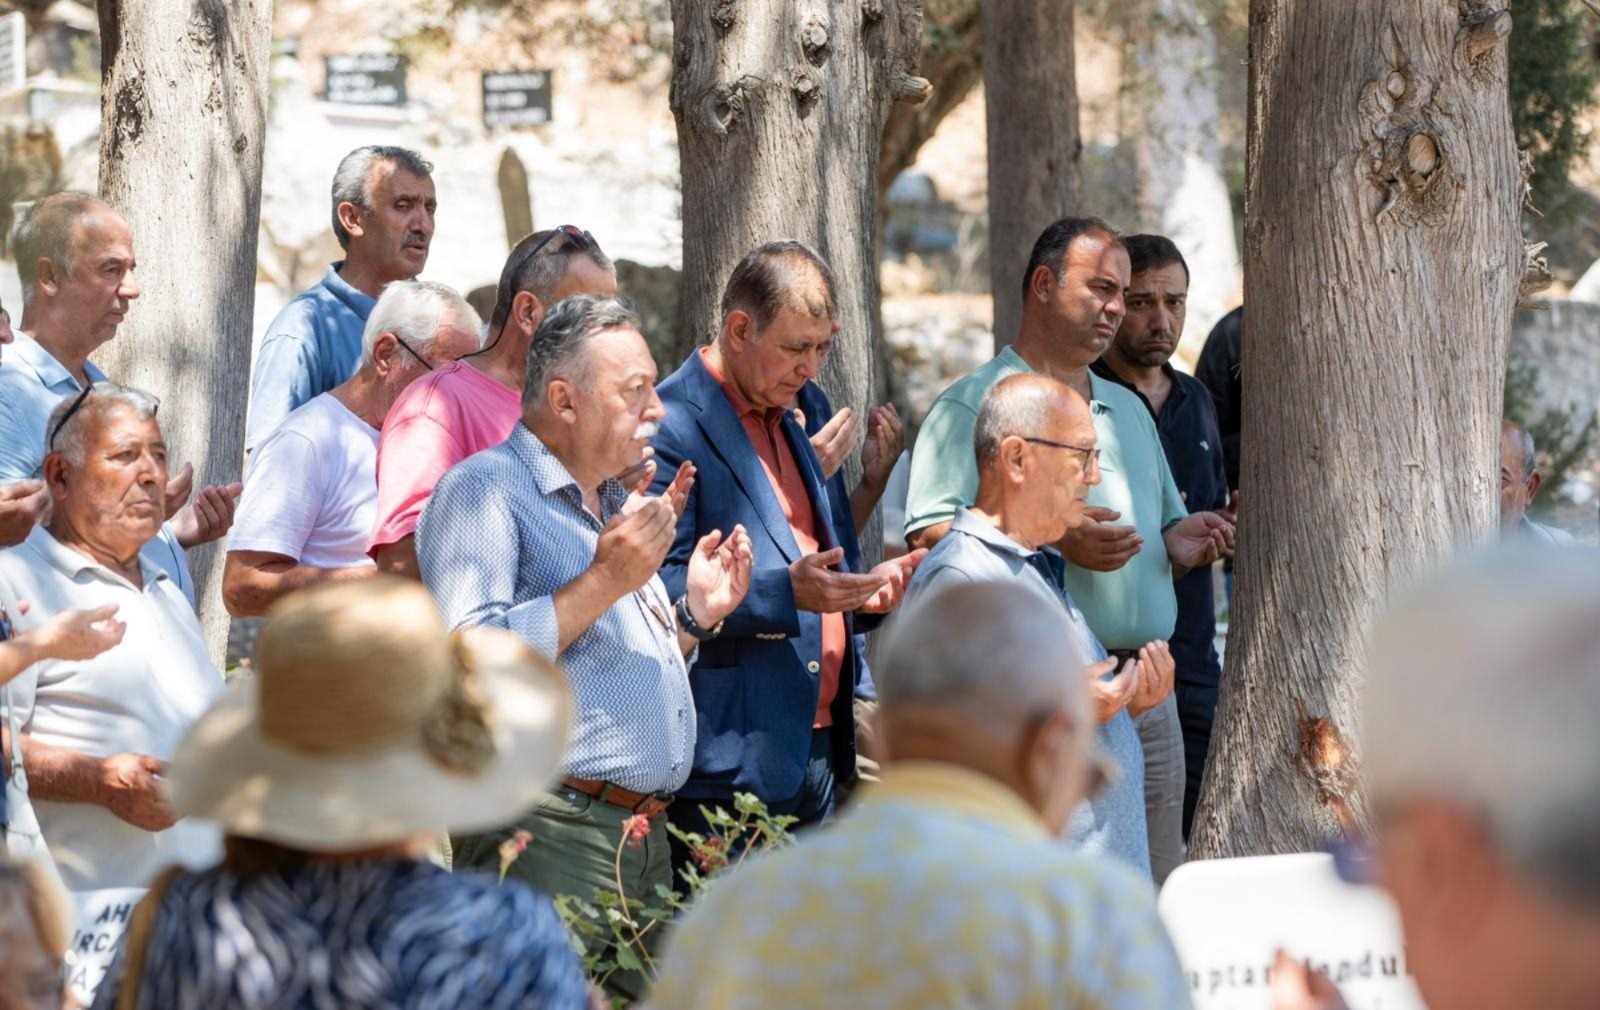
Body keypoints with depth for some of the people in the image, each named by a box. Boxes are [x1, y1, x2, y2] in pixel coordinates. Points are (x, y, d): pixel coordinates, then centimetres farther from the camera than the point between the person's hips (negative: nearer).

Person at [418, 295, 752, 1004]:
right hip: (549, 837, -9)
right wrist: (605, 581, -18)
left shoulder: (614, 505, 23)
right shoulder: (483, 493, -6)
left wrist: (695, 611, 13)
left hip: (647, 837, 9)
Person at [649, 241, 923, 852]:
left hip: (816, 749, 9)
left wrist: (859, 590, 8)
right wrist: (786, 592, -25)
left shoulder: (787, 424, 20)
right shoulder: (674, 427, -10)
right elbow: (659, 587, -17)